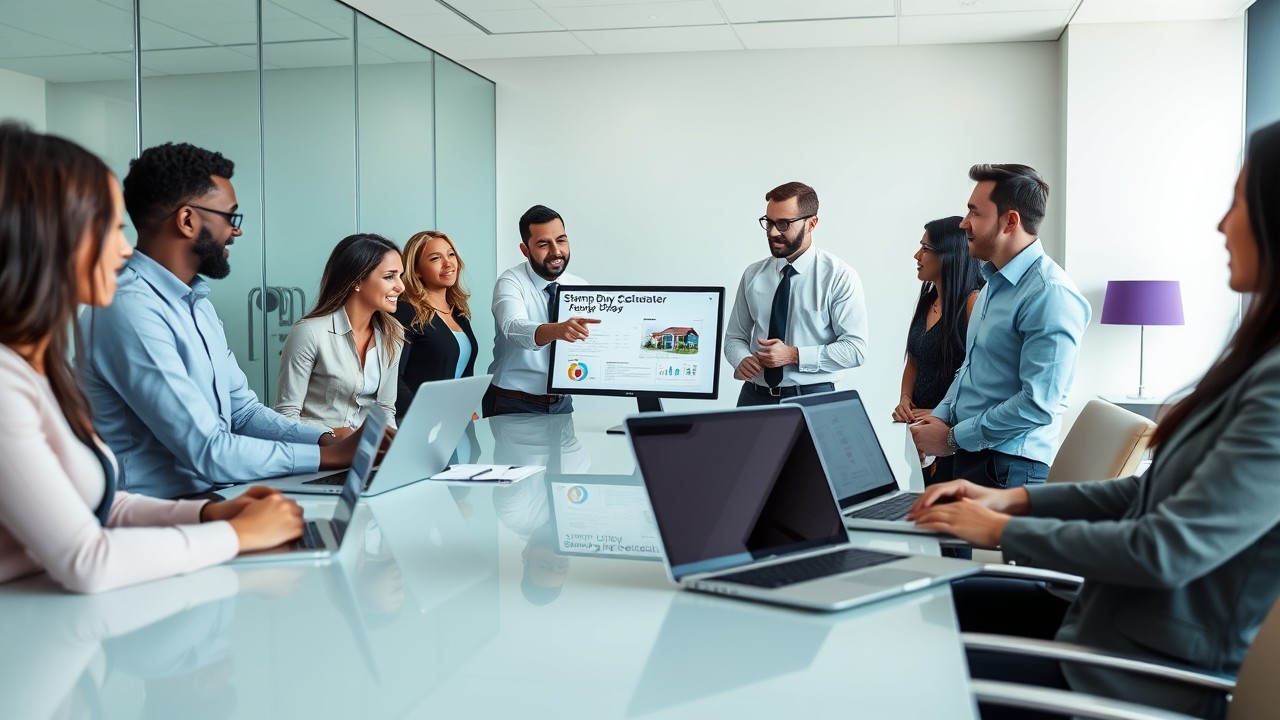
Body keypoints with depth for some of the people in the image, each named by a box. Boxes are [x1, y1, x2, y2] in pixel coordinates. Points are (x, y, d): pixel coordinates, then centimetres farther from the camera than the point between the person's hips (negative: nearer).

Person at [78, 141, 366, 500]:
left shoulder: (196, 302, 11)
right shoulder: (130, 308, -20)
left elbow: (243, 412, 11)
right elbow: (208, 453, -22)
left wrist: (333, 440, -4)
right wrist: (334, 455, -16)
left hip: (209, 497, 8)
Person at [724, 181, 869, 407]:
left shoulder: (840, 277, -6)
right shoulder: (753, 275, 5)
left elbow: (855, 348, -9)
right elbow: (735, 336, 11)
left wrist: (794, 355, -18)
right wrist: (742, 361, -12)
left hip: (812, 399, -3)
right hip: (755, 396, 3)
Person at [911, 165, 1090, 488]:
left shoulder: (1049, 293, -18)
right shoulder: (995, 282, 12)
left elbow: (1037, 404, -23)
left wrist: (952, 438, -16)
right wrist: (941, 417, 5)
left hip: (1008, 469, -8)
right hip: (966, 458, 9)